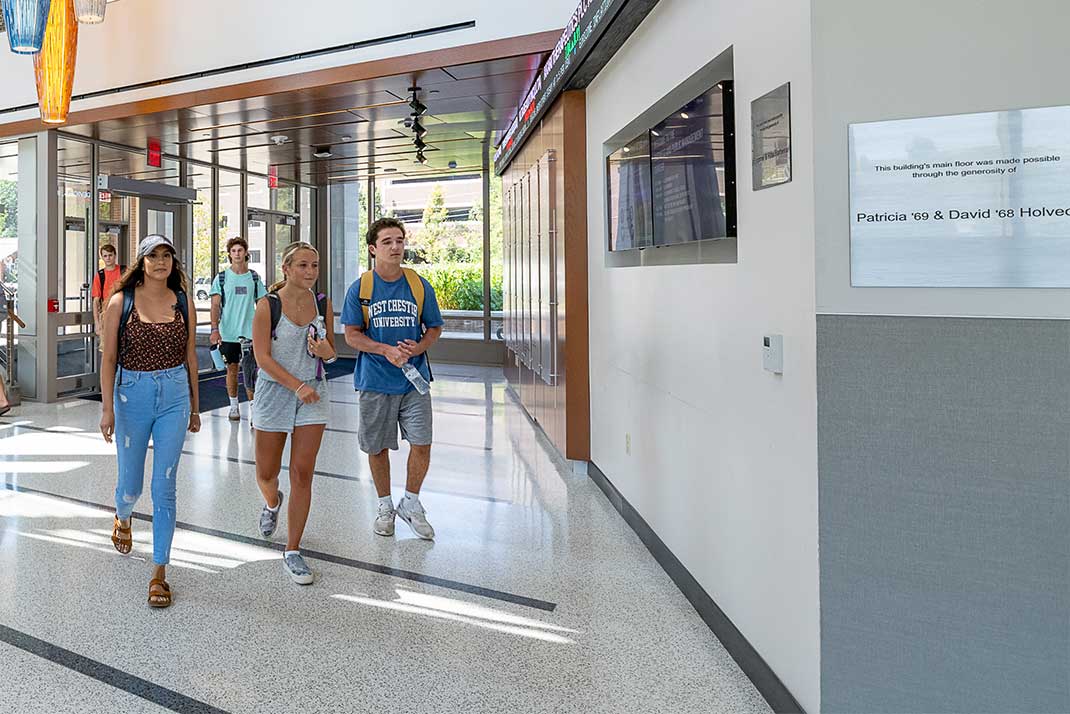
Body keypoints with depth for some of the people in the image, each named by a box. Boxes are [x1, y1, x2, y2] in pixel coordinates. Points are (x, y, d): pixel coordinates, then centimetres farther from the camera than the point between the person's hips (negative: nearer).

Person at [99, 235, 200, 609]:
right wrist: (108, 408, -8)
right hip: (132, 394, 0)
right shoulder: (120, 301, -3)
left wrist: (194, 406, 12)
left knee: (164, 487, 1)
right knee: (131, 484, 13)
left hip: (174, 395, 1)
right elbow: (109, 358, -2)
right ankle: (122, 517, 52)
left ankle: (159, 572, 11)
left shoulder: (182, 302, 3)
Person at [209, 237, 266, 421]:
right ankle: (234, 406, 22)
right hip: (228, 333, 0)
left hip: (250, 332, 0)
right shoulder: (221, 278, 2)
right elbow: (215, 305, -1)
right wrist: (214, 329, -13)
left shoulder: (254, 277, 6)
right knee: (232, 369, 9)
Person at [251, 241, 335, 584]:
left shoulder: (323, 305, 2)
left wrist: (327, 352, -12)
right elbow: (263, 357, -12)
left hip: (313, 394, 2)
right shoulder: (268, 305, -9)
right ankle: (272, 503, 49)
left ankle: (292, 552, 10)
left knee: (302, 474, -1)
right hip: (274, 392, -2)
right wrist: (297, 386, -20)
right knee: (266, 473, 11)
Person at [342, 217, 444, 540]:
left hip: (414, 380, 1)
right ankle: (385, 506, 30)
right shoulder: (360, 289, -1)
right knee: (377, 447, 9)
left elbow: (434, 328, 8)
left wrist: (417, 348, -13)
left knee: (422, 444, -4)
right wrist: (387, 350, -17)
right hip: (375, 381, 0)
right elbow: (351, 334, -1)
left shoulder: (420, 286, 2)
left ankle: (410, 503, 20)